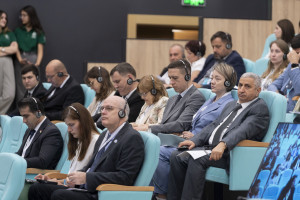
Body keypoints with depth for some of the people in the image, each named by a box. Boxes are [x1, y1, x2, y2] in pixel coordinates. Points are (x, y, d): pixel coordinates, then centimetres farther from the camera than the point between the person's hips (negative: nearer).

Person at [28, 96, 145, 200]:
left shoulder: (133, 139, -9)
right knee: (37, 188, -2)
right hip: (85, 188, 10)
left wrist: (86, 177, -18)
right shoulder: (104, 135, 23)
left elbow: (125, 177, -18)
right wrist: (76, 178, 5)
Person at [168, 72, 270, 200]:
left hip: (229, 153, -8)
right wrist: (194, 140, 3)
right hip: (209, 146, 8)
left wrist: (223, 145, -35)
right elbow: (213, 126, 21)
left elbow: (243, 130, -19)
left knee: (196, 159, -31)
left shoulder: (260, 108, -3)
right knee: (177, 156, -13)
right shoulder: (231, 105, 26)